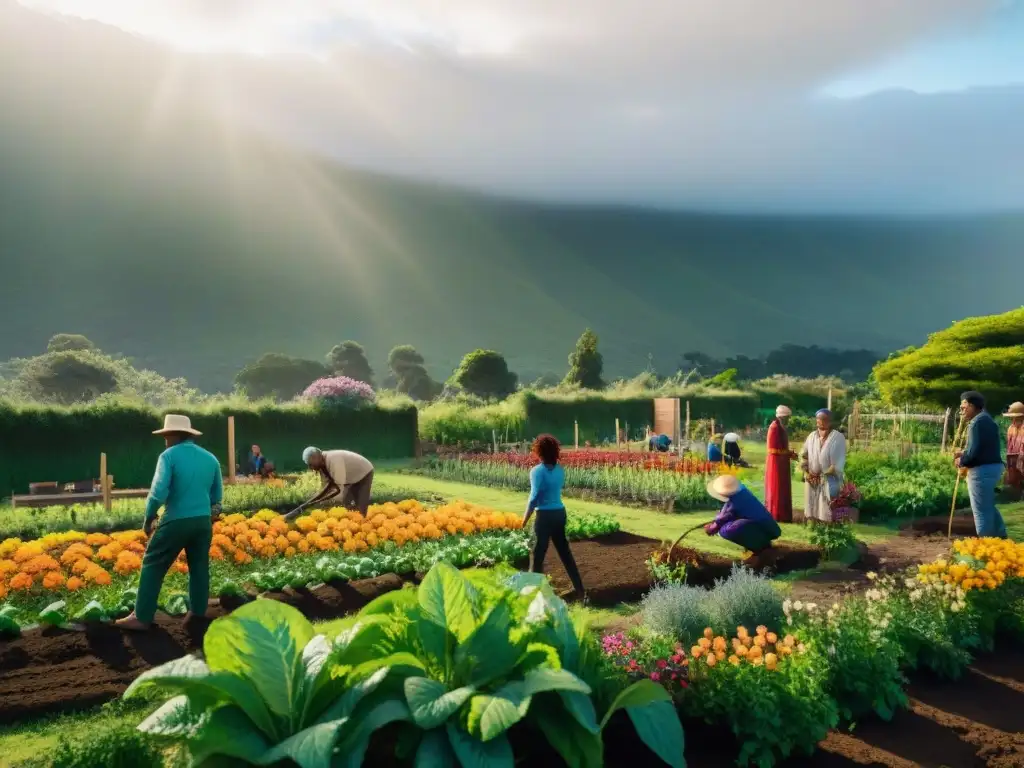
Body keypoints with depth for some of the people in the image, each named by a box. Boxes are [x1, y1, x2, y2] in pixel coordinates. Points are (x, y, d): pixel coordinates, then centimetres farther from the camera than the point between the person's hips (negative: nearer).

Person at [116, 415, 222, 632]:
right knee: (199, 568, 14)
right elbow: (217, 496, 14)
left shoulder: (169, 455, -8)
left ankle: (142, 618, 9)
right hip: (203, 521, 5)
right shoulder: (210, 458, 9)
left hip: (176, 522, -5)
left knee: (152, 567, 7)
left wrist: (148, 518, -3)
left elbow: (158, 492, -16)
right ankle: (197, 614, 19)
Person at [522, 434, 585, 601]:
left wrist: (525, 519, -8)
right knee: (564, 550, 15)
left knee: (538, 553, 3)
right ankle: (579, 589, 17)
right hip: (560, 512, 7)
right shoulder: (559, 469, 5)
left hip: (545, 515, -6)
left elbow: (534, 497, -16)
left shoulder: (537, 471, -13)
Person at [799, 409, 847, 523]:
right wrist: (807, 473, -2)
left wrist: (823, 475, -12)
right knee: (812, 512, 7)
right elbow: (803, 455, 12)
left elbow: (839, 462, -10)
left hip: (829, 481, -4)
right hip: (812, 481, 4)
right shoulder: (811, 436, 7)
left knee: (828, 515, -4)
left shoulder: (838, 437, -7)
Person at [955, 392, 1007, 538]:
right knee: (988, 506, 24)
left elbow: (975, 450, -23)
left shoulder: (977, 422, -18)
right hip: (993, 466, 10)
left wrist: (961, 461, -6)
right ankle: (1000, 536, 30)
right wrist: (964, 453, 9)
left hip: (982, 470, -10)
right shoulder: (986, 419, 15)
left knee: (981, 511, -1)